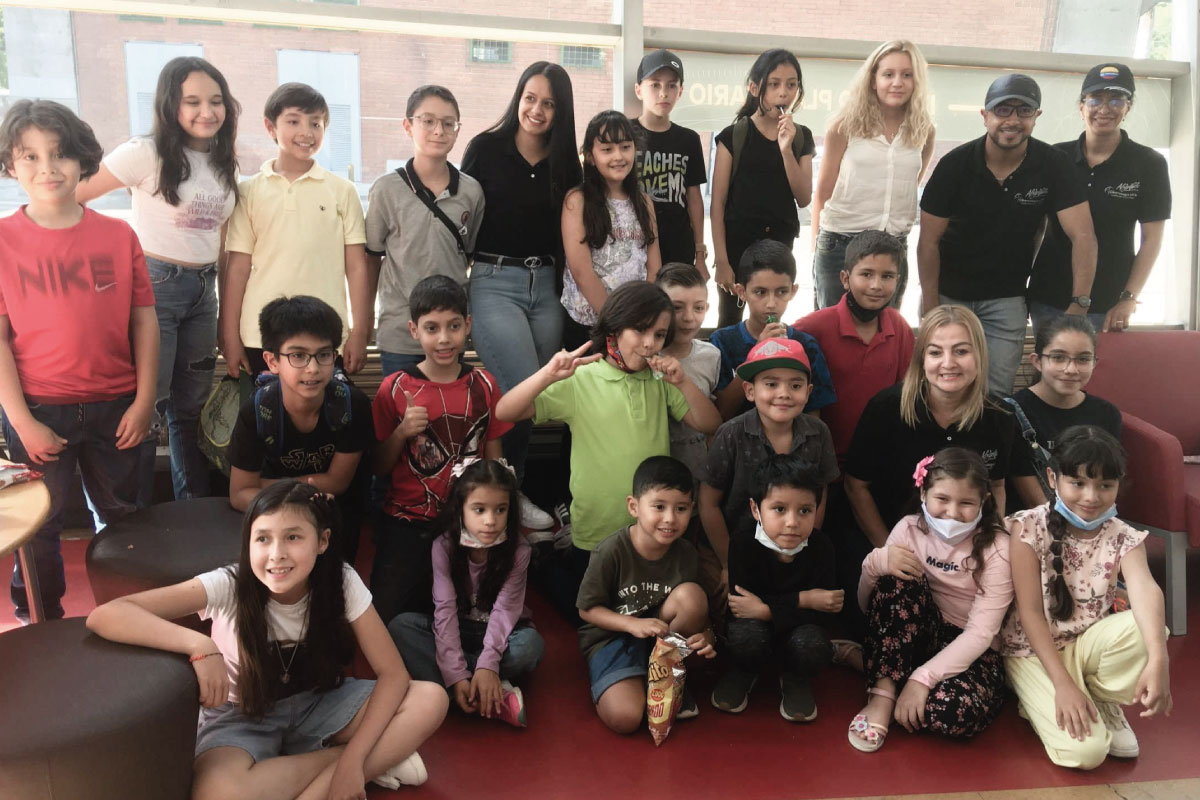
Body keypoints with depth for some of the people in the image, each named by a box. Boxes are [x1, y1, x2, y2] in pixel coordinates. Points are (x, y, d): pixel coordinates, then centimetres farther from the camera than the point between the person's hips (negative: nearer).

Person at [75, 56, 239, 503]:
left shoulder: (225, 165, 10)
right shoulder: (147, 153, -10)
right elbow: (72, 198, -10)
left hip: (203, 292, 6)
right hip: (155, 286, -6)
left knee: (191, 408, 15)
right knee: (146, 408, -2)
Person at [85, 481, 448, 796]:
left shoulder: (341, 581, -21)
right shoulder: (229, 585, -26)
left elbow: (394, 674, -18)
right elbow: (105, 616, -34)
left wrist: (353, 760, -28)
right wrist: (200, 646, -47)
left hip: (315, 704, 1)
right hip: (244, 717, 0)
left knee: (431, 699, -21)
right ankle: (379, 758, -18)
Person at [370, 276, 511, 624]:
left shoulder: (483, 384, 0)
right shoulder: (395, 389, -6)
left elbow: (494, 460, 8)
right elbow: (378, 469, 0)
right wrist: (402, 432, -17)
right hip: (407, 525, -1)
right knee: (386, 618, -5)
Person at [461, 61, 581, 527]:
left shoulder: (564, 162, 9)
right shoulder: (486, 148, -1)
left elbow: (566, 233, 14)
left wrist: (559, 283, 8)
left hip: (545, 286, 4)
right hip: (494, 283, -4)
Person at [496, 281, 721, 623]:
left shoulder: (660, 382, 2)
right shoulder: (580, 380, -11)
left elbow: (710, 425, -3)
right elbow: (505, 412, -18)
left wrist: (683, 382, -18)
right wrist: (548, 375, -36)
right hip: (595, 535, -4)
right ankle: (549, 569, 40)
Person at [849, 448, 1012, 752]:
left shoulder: (996, 549, -13)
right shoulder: (910, 529, -5)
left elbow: (981, 632, -20)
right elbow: (867, 605, -2)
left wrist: (922, 678, -31)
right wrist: (875, 564, -25)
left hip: (969, 652, -2)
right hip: (916, 639, 2)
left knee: (954, 711, -35)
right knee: (899, 579, -27)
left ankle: (871, 663, -10)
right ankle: (883, 692, -21)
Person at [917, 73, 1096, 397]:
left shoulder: (1053, 165, -10)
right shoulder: (954, 164, -13)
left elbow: (1082, 236, -12)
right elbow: (929, 241, -10)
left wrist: (1080, 304, -22)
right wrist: (930, 310, -12)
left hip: (1006, 299, 1)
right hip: (949, 293, 0)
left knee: (996, 393, 1)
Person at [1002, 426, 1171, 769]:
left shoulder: (1124, 539, -8)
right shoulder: (1029, 527, -16)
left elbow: (1146, 591, -29)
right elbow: (1029, 611, -17)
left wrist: (1158, 660, -49)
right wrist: (1063, 683, -25)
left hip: (1089, 645, 3)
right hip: (1035, 652, -3)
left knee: (1143, 629, -30)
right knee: (1085, 751, -25)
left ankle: (1102, 701, -2)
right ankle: (1043, 702, 9)